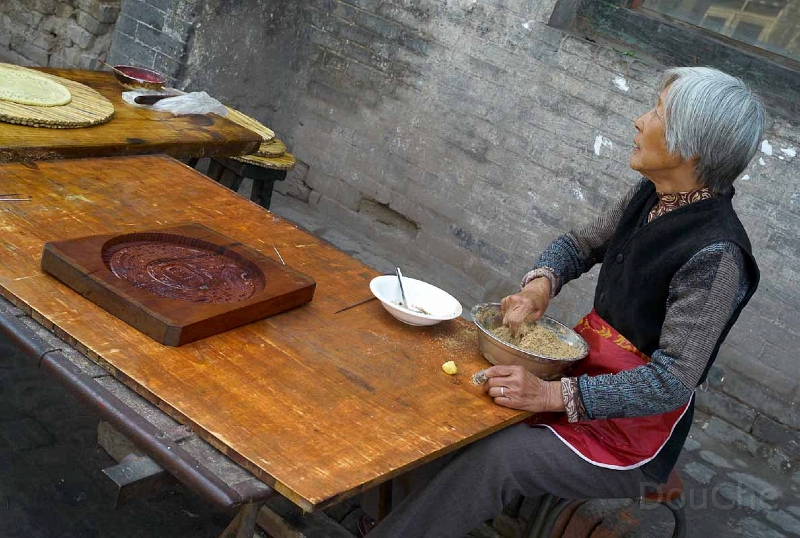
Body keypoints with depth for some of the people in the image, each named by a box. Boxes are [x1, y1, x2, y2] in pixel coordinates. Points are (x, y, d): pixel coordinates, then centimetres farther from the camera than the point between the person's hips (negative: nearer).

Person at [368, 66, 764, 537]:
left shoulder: (716, 254, -25)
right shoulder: (649, 196, -1)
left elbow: (673, 380, -26)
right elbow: (581, 243, 14)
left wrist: (555, 395, -31)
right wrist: (540, 285, -9)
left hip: (635, 422, -7)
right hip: (590, 367, 8)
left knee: (494, 458, -26)